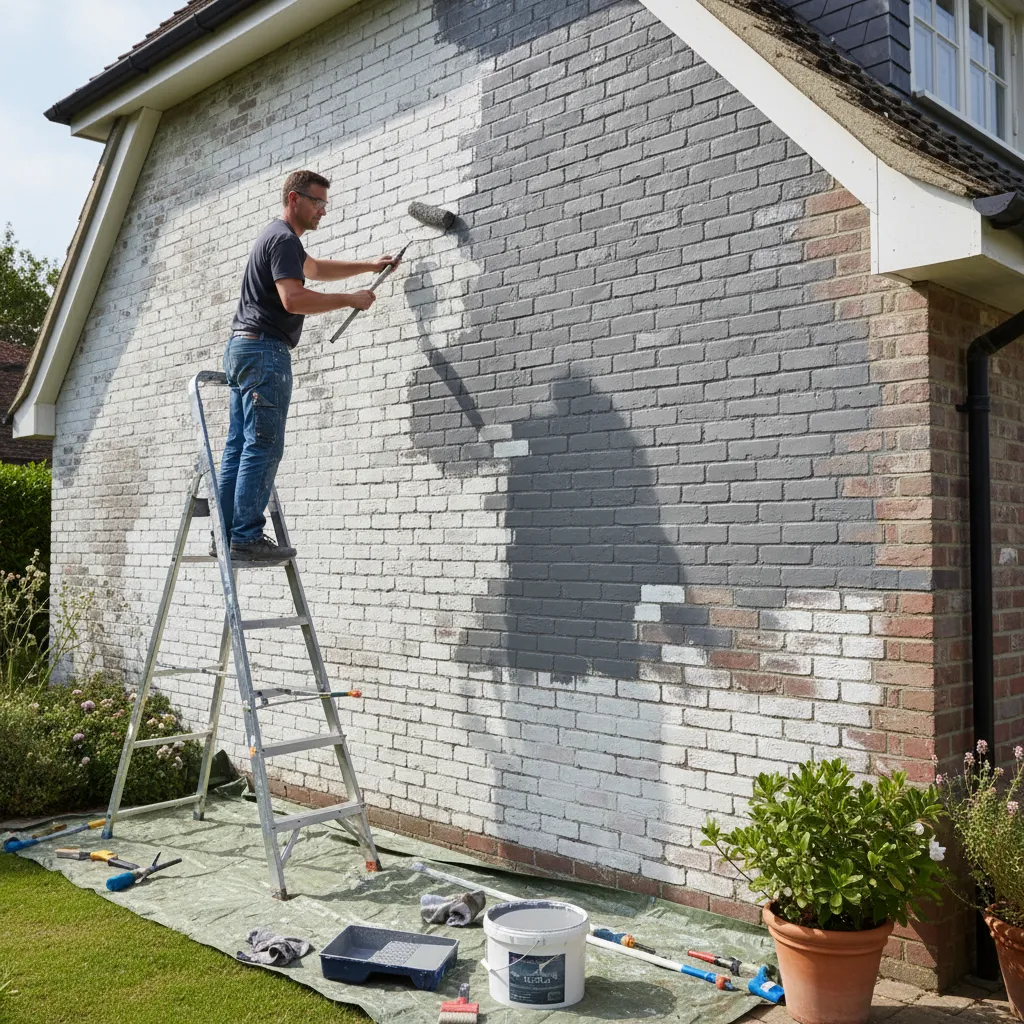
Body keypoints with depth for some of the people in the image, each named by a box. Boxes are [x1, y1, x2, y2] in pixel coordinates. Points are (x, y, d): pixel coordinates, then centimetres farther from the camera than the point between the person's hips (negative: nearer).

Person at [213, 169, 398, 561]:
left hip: (242, 348, 11)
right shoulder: (284, 239, -9)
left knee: (238, 447, 7)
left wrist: (369, 265, 35)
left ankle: (226, 535, 8)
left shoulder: (279, 238, 25)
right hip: (264, 350, -11)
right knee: (262, 448, -12)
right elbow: (293, 298, -21)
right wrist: (351, 299, -14)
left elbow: (316, 268, 39)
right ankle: (247, 537, -13)